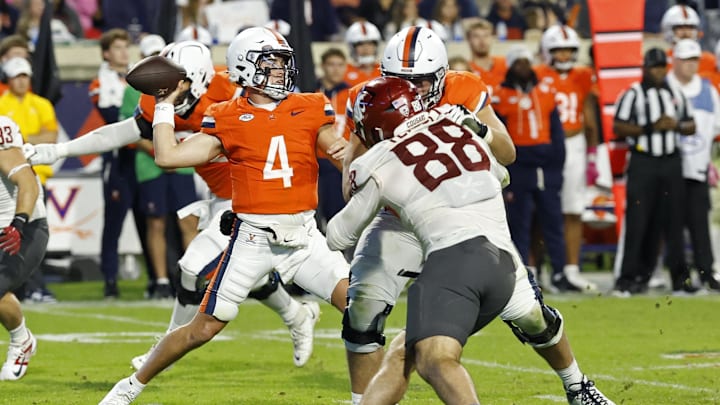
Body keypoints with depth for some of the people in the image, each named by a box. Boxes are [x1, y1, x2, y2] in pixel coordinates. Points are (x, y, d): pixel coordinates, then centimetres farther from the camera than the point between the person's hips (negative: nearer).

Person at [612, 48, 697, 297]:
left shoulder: (676, 95, 14)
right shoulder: (633, 95, -2)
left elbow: (691, 126, 17)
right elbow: (618, 128, -7)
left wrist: (676, 125, -5)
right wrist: (649, 128, -16)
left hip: (672, 163, 5)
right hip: (643, 162, -5)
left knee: (673, 222, 6)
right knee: (637, 222, -7)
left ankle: (680, 278, 10)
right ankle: (628, 278, -4)